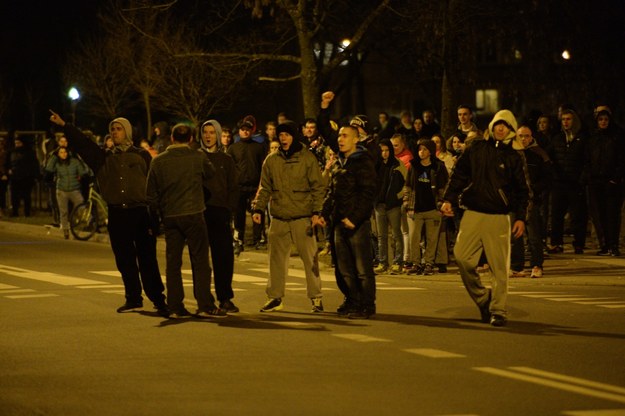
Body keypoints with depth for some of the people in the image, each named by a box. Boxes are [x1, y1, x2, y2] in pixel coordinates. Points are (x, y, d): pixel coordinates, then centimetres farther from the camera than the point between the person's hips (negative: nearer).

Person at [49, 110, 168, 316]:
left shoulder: (142, 156, 4)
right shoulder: (105, 157, 13)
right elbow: (82, 143, 5)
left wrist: (154, 215, -6)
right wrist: (64, 125, -6)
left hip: (140, 213, -4)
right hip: (117, 214, 4)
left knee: (147, 260, -5)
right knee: (124, 260, 6)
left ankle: (158, 299, -2)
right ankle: (133, 299, 16)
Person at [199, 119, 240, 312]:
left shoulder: (226, 160, 13)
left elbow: (233, 188, 12)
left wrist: (229, 209, -2)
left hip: (221, 212, 1)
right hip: (199, 212, -1)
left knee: (224, 256, -3)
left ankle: (225, 298, 3)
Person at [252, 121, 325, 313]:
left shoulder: (307, 158, -2)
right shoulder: (271, 160, 8)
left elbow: (318, 187, -1)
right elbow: (265, 188, 13)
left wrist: (316, 211, -9)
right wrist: (258, 208, 1)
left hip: (302, 218, -3)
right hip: (278, 218, 3)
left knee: (310, 257, -2)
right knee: (277, 259, 7)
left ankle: (316, 297, 6)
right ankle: (275, 297, 15)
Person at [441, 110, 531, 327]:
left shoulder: (514, 158, 7)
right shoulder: (475, 149, 10)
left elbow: (522, 191, 8)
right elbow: (459, 176, 11)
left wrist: (520, 217, -2)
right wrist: (449, 199, -1)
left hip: (499, 217, -1)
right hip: (473, 213, 1)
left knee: (500, 266, -4)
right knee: (462, 257, -8)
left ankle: (498, 310, 5)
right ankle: (482, 298, 11)